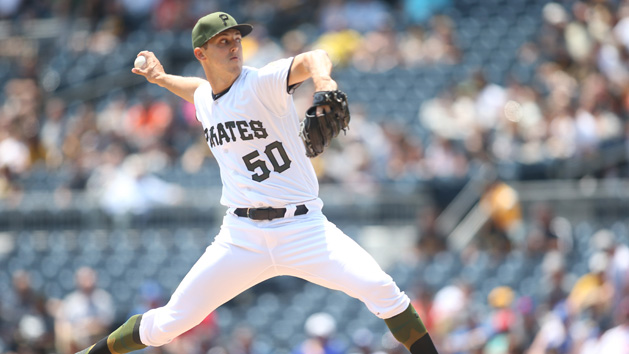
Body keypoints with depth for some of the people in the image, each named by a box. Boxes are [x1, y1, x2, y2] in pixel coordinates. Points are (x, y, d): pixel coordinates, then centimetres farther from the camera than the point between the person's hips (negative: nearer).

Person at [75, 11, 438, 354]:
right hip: (242, 236, 4)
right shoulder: (204, 100, 8)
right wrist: (162, 79, 26)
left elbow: (313, 60, -33)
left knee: (379, 288, -24)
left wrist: (324, 84, -53)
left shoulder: (261, 83, -10)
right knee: (172, 321, 2)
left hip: (304, 228, -4)